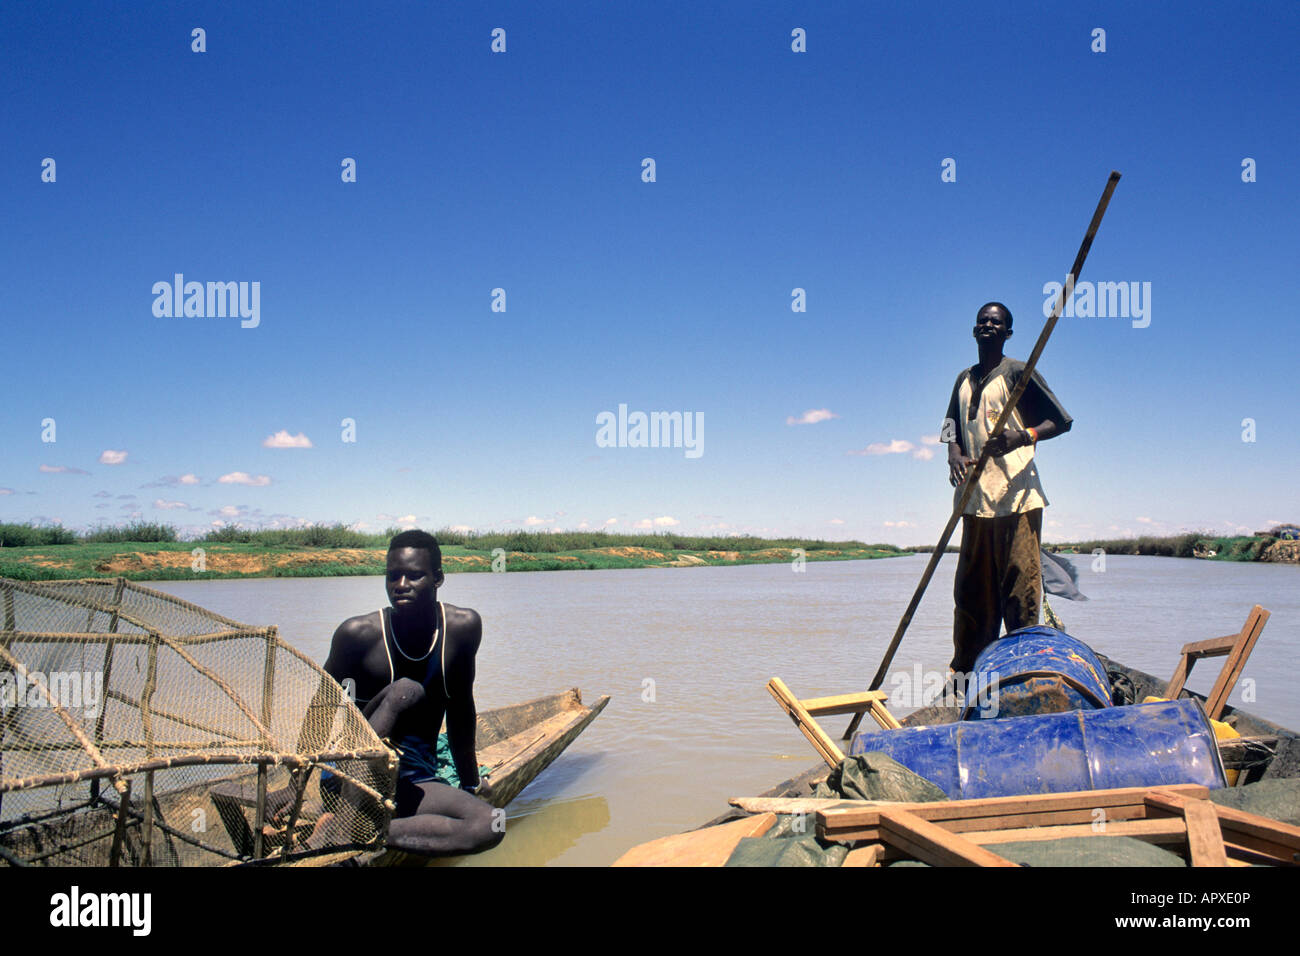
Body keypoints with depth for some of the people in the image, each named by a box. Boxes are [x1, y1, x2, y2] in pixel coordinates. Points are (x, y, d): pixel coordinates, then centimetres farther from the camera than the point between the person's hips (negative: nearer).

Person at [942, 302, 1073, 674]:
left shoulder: (1017, 372, -1)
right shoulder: (964, 379, 18)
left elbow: (1062, 421, -3)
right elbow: (953, 430, 18)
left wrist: (1025, 436, -22)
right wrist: (954, 455, -5)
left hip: (1016, 496, -6)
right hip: (975, 498, 6)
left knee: (1018, 581, -6)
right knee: (971, 586, 10)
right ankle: (967, 667, 18)